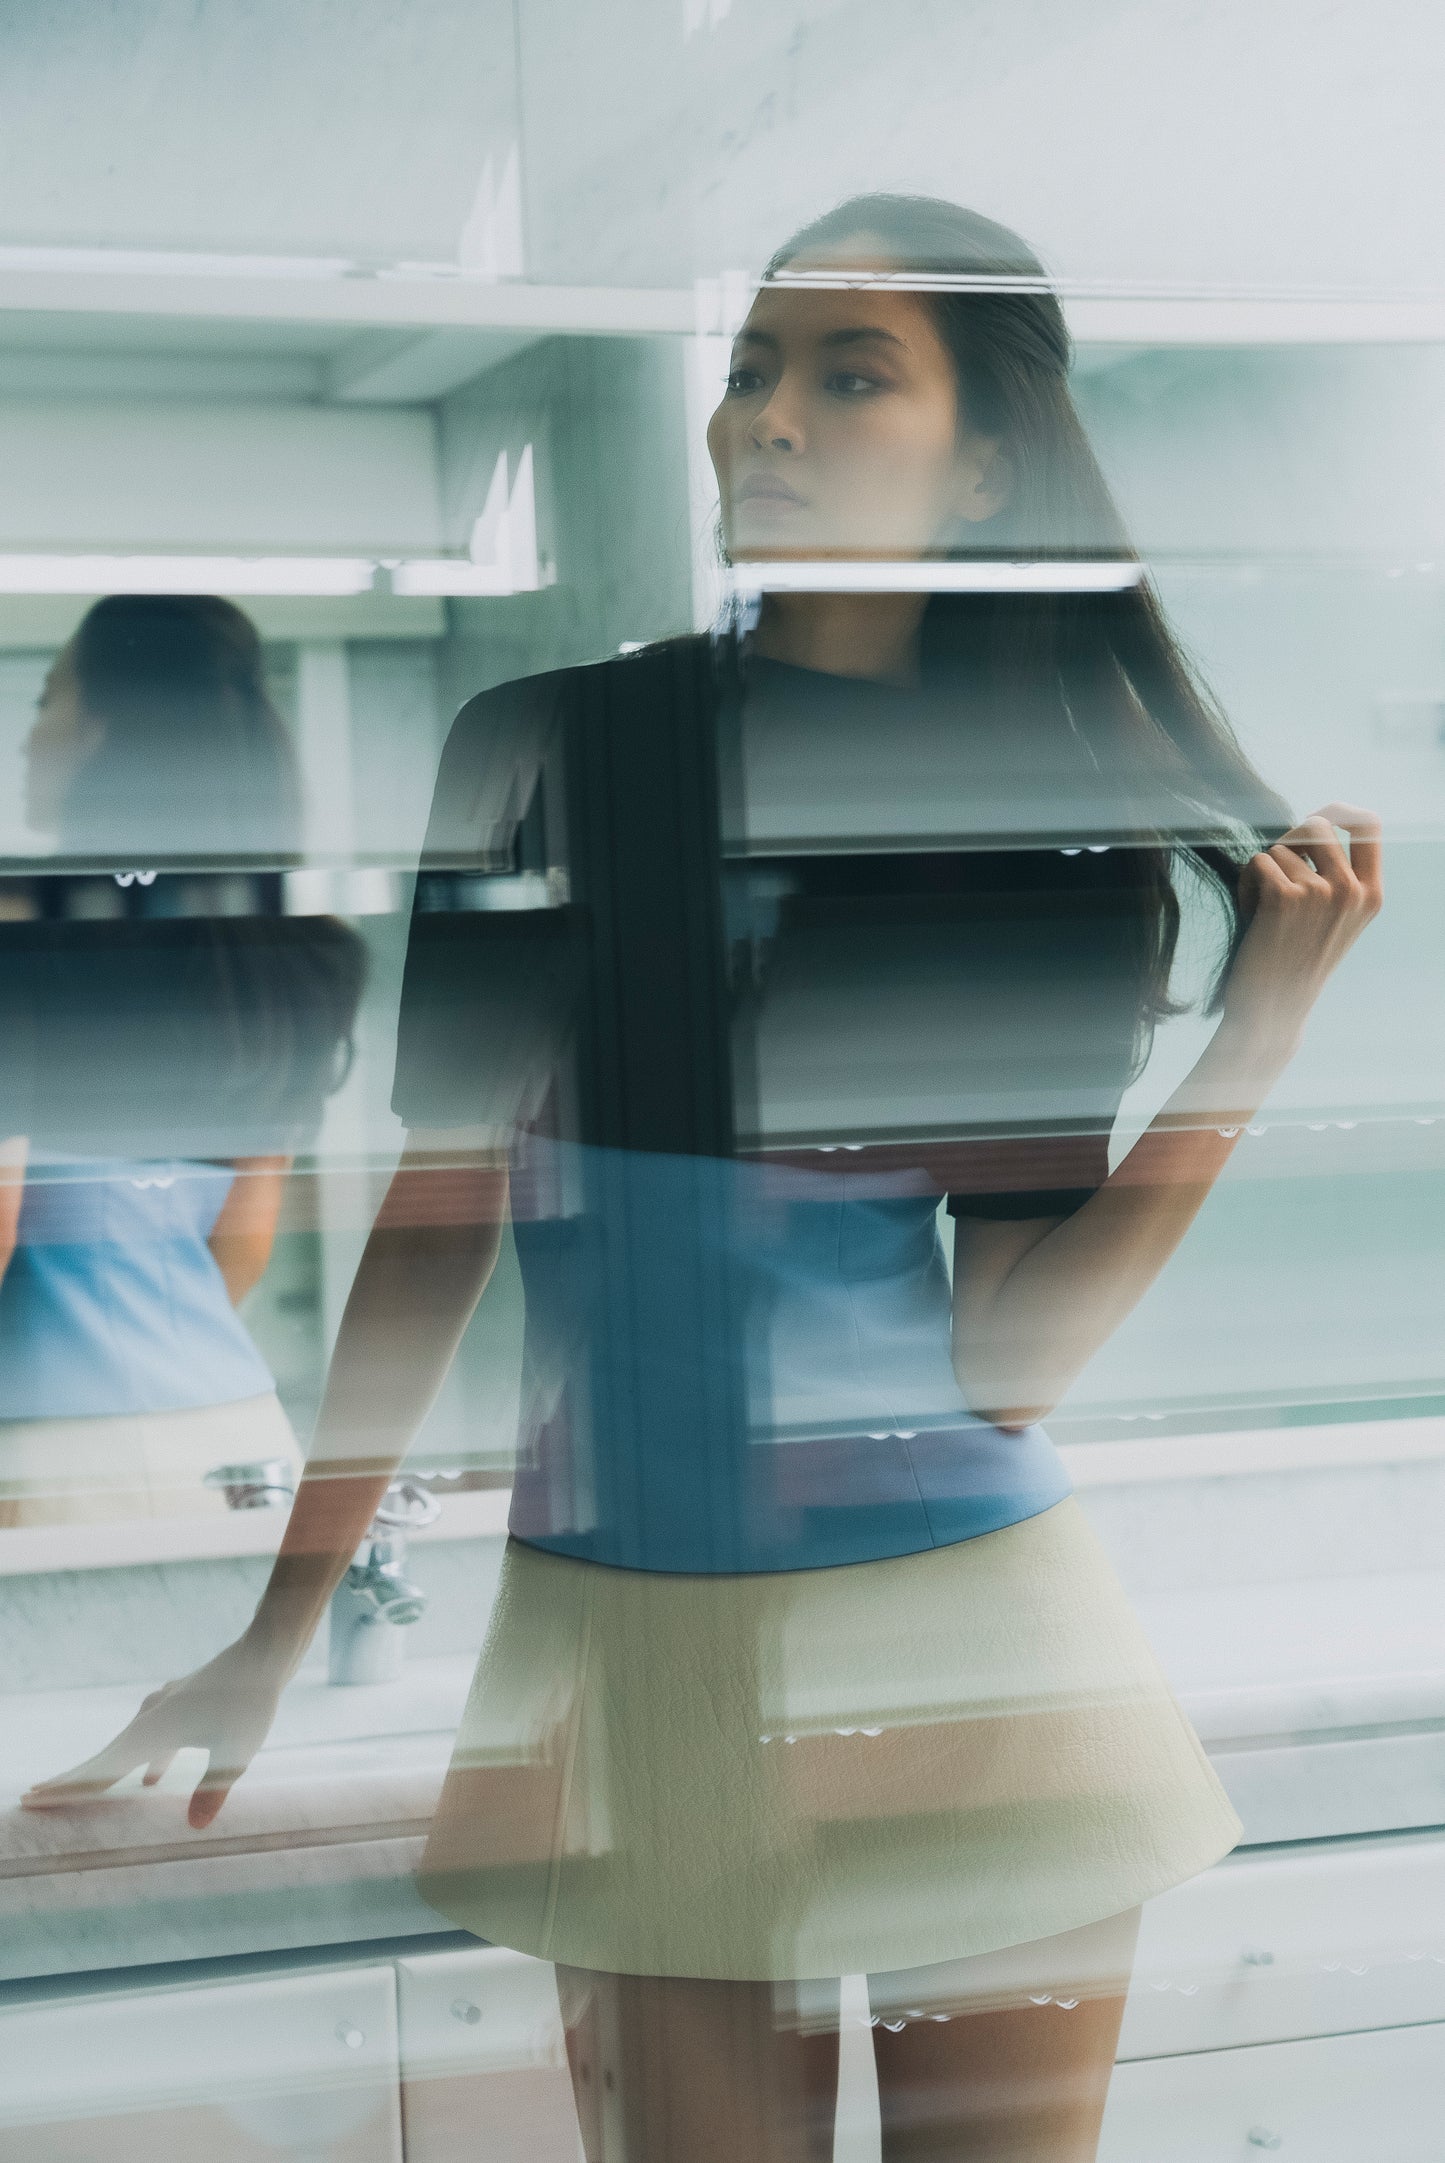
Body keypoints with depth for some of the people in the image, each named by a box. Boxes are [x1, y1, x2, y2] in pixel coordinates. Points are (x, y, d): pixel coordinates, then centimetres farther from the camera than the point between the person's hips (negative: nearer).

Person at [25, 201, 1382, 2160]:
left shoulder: (1066, 828, 1)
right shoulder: (552, 753, -2)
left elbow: (1008, 1361, -6)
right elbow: (437, 1223, 3)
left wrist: (1257, 1037, -14)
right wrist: (276, 1643, 5)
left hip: (978, 1633, 1)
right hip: (640, 1647, -1)